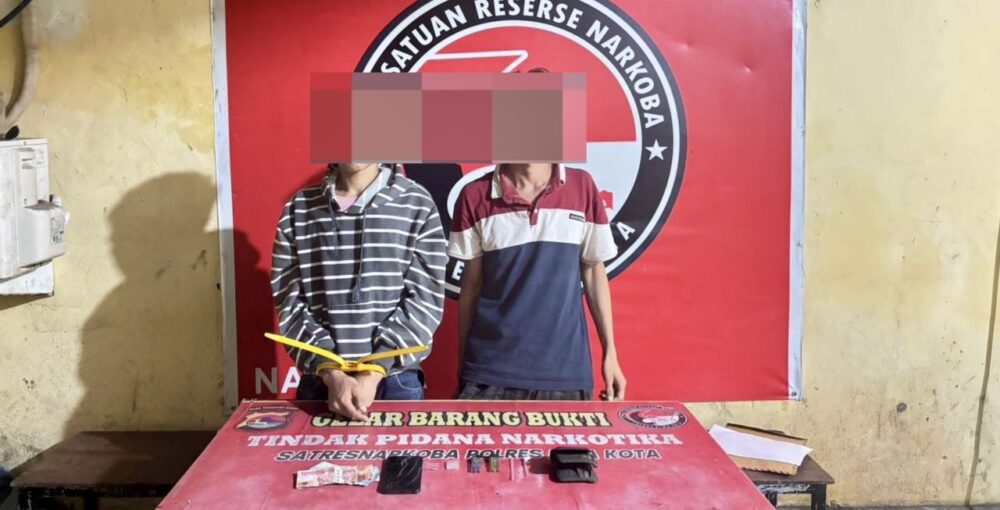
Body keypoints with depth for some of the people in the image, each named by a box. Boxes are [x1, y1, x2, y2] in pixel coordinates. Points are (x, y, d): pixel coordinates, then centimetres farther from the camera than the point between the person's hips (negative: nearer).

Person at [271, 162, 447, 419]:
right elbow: (290, 302, -1)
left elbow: (425, 300, -6)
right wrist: (330, 373, -13)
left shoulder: (417, 203, -2)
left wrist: (374, 373, -15)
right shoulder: (298, 209, 4)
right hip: (320, 380, 2)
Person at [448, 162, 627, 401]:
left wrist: (610, 352, 6)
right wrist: (463, 367, 8)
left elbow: (593, 271, 6)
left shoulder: (582, 186, 0)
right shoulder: (475, 196, -2)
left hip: (566, 369, 1)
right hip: (491, 369, 0)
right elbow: (471, 286, 4)